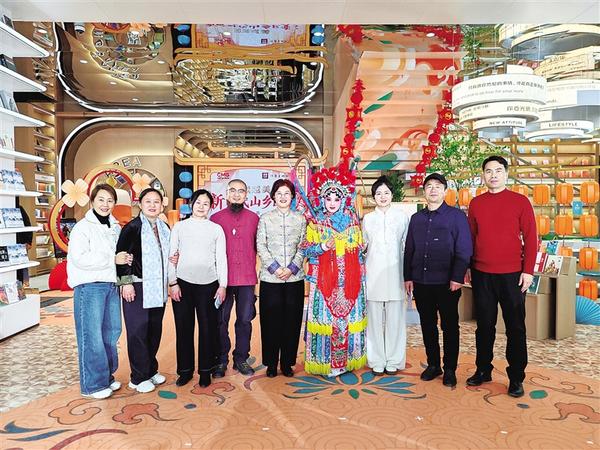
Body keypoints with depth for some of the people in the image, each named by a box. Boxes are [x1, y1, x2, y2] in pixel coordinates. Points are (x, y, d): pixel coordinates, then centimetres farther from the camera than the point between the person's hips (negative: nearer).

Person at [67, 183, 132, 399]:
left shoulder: (115, 227, 14)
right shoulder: (83, 227, -6)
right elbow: (80, 258, -17)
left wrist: (126, 258, 3)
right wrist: (113, 259, -17)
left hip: (112, 285, 7)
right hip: (90, 286, -7)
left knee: (111, 332, 12)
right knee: (92, 336, -2)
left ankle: (106, 376, 28)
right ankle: (92, 385, 10)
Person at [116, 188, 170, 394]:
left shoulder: (164, 228, 11)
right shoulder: (132, 228, -9)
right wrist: (126, 282, -16)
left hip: (158, 289, 6)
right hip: (137, 288, -6)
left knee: (154, 330, 13)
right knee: (138, 332, -1)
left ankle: (151, 370, 28)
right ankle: (138, 377, 12)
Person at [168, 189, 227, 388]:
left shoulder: (216, 229, 7)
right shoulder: (179, 227, 7)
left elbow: (221, 258, 5)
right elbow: (172, 256, 5)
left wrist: (222, 285, 0)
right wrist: (173, 283, -2)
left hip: (208, 284, 0)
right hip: (183, 283, 0)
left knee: (208, 327, 3)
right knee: (183, 327, 6)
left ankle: (205, 370, 17)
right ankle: (185, 370, 20)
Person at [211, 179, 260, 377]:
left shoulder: (254, 218, 7)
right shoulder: (216, 218, 3)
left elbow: (257, 246, 11)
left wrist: (253, 271, 5)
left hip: (247, 278, 1)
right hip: (222, 278, -1)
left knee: (245, 320, 9)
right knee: (221, 320, 7)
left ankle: (241, 358, 24)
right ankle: (221, 360, 21)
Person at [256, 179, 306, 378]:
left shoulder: (300, 219, 9)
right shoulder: (265, 218, 6)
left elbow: (303, 247, 4)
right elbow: (261, 246, 0)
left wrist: (291, 268, -9)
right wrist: (275, 268, -10)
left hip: (294, 277, 1)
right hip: (270, 277, -1)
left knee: (292, 320, 5)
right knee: (271, 320, 4)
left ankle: (287, 362, 18)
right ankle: (271, 363, 16)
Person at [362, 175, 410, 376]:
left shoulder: (402, 217, 6)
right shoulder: (367, 219, 11)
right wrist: (362, 271, 2)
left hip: (395, 274, -1)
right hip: (373, 275, 1)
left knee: (395, 318, 1)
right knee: (374, 318, 3)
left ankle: (393, 361, 13)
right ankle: (377, 361, 13)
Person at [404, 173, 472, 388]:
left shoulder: (457, 216, -2)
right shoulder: (416, 218, 12)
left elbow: (464, 250, -7)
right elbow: (409, 250, 13)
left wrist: (457, 278, -14)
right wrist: (408, 277, 9)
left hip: (446, 282, -4)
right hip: (421, 282, 4)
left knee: (449, 326, 7)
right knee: (427, 325, 12)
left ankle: (450, 369, 19)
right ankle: (433, 364, 26)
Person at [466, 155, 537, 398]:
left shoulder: (520, 201, -1)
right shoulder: (476, 203, 6)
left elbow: (530, 238, -2)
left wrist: (528, 270, -7)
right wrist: (467, 267, 8)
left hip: (512, 275, -2)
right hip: (481, 275, 2)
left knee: (515, 327, 6)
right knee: (484, 325, 12)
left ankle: (516, 378, 19)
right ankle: (483, 370, 26)